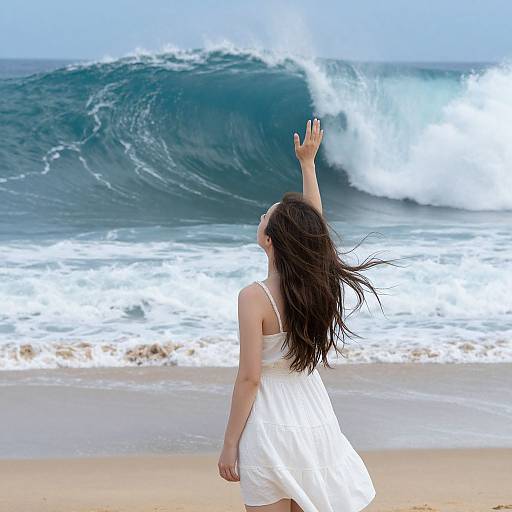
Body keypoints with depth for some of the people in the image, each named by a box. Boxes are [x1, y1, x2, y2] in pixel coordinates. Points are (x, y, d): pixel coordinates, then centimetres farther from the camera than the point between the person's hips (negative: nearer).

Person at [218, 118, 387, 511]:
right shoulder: (319, 283, -1)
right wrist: (308, 162, 29)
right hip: (316, 423, 6)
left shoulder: (255, 297, -17)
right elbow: (315, 223, 18)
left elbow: (249, 377, -17)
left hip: (271, 428, -6)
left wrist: (230, 443, -9)